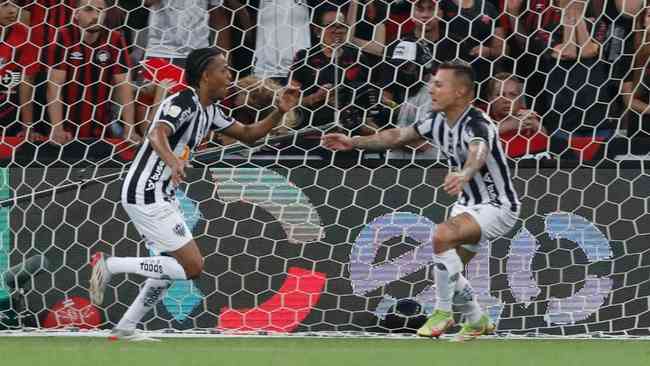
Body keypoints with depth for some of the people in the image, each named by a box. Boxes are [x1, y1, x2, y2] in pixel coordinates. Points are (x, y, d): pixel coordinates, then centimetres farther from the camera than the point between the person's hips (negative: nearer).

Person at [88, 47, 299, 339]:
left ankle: (123, 331, 20)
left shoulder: (208, 110, 12)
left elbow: (247, 135, 18)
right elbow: (158, 134, -35)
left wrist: (280, 112, 3)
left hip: (159, 197, 10)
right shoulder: (183, 103, -17)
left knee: (171, 268, 17)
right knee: (192, 267, -11)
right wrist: (172, 161, -55)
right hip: (147, 196, -10)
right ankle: (110, 265, -7)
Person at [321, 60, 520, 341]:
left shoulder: (476, 125, -28)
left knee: (442, 236, -31)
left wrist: (463, 174, -72)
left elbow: (479, 153, -51)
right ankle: (476, 322, 38)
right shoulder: (438, 122, -2)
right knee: (448, 269, 14)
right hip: (468, 203, 9)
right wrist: (353, 142, 4)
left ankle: (443, 312, -15)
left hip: (496, 206, -9)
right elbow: (398, 136, 10)